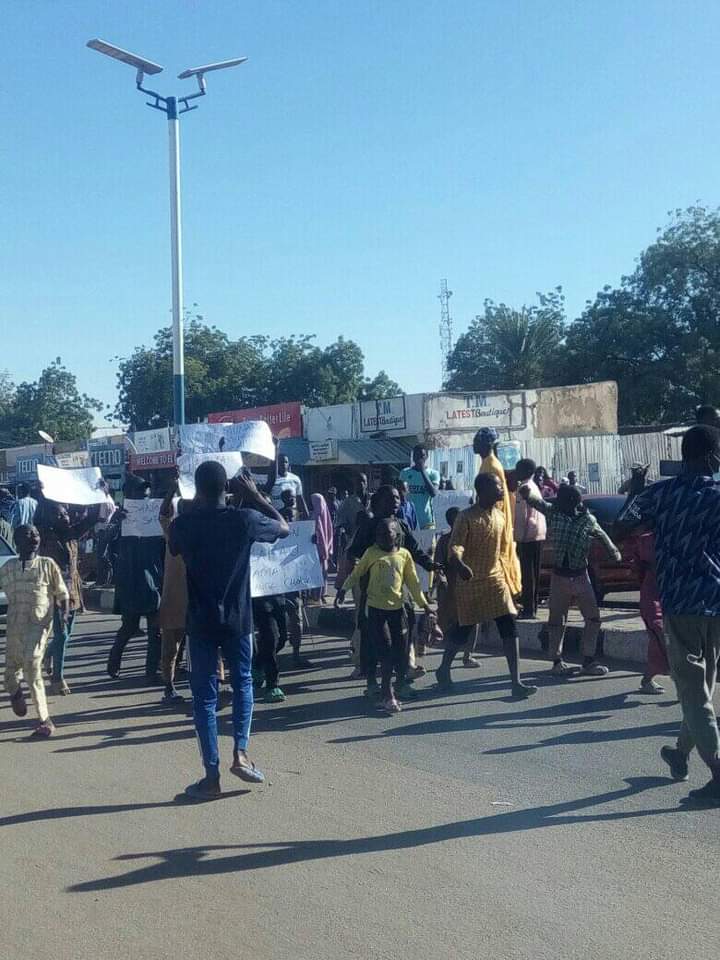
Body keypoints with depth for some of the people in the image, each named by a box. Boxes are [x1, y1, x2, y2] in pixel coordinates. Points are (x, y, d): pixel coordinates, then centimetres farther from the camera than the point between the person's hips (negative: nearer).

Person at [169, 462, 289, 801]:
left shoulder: (183, 524, -7)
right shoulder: (244, 519, -10)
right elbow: (285, 527, 8)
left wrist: (195, 505, 17)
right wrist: (255, 495, 9)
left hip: (201, 622, 0)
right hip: (238, 619, 0)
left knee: (204, 696, 6)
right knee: (243, 683, 22)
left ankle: (212, 776, 7)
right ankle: (240, 752, 10)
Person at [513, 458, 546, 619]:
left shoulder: (525, 488, -13)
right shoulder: (534, 487, 17)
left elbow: (522, 516, -17)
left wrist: (519, 537, -15)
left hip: (528, 537, -10)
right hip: (538, 535, 10)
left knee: (527, 573, -8)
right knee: (533, 573, 12)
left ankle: (528, 609, -8)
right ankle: (531, 607, 18)